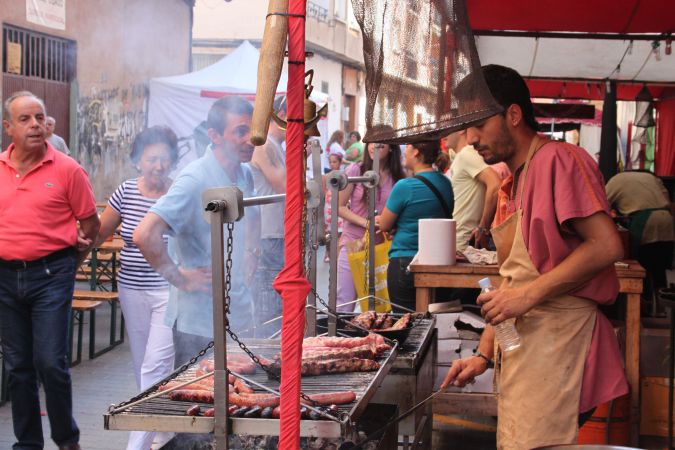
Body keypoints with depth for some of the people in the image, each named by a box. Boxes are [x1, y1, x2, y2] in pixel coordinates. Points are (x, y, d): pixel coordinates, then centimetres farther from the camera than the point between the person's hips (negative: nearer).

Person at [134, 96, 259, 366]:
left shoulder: (246, 177, 6)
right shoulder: (195, 180, -19)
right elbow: (144, 235, -30)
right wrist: (180, 278, -20)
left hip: (240, 318, 7)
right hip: (200, 322, -7)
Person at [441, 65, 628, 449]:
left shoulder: (559, 160, -8)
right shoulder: (510, 186, 20)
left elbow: (606, 245, -19)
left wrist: (529, 295, -18)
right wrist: (485, 353, 15)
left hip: (557, 341, -9)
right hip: (520, 343, 9)